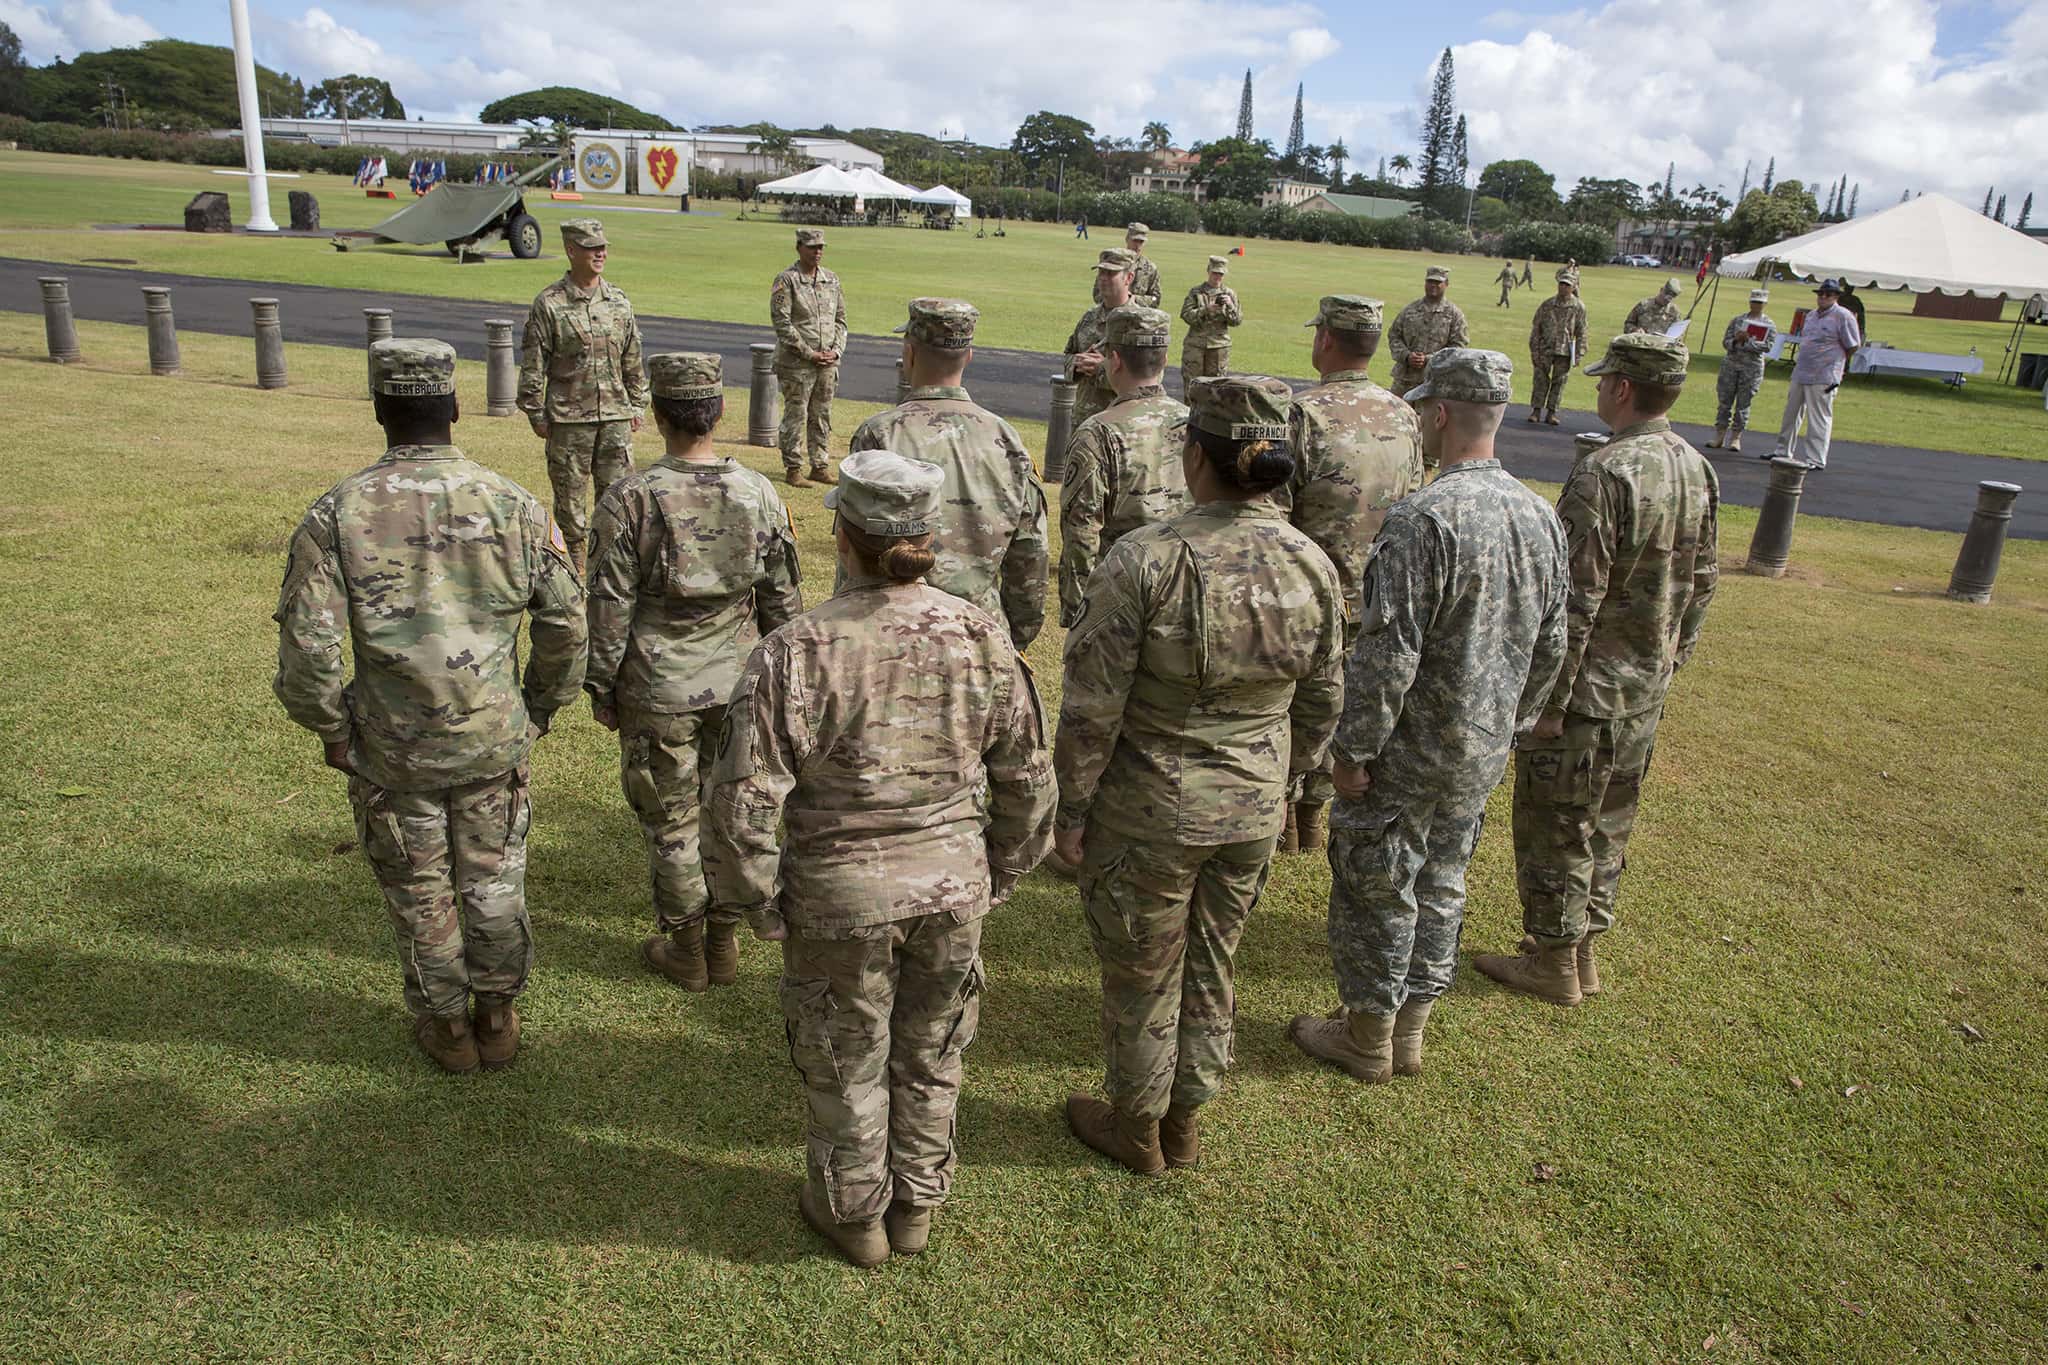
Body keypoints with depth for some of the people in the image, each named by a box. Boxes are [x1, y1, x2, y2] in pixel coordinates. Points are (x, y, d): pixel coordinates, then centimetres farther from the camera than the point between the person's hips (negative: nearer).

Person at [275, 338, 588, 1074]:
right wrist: (541, 704, 10)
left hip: (391, 747, -1)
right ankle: (498, 1017, 32)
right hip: (494, 738, 1)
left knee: (419, 891, 17)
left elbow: (306, 642, -13)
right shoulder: (512, 503, -8)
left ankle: (446, 1026, 33)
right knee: (493, 880, 18)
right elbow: (566, 619, -4)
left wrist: (330, 728, 2)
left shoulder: (338, 513, -12)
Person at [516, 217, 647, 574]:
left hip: (615, 417, 3)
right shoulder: (549, 304, -4)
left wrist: (637, 406, 13)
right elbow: (532, 366, -3)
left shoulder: (619, 301, 8)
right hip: (568, 419, -3)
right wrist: (537, 414, -4)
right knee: (569, 496, 5)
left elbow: (633, 361, 15)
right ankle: (573, 569, 16)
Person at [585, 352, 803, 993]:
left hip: (659, 691, -3)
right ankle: (724, 942, 27)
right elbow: (782, 598, 3)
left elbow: (611, 605, -10)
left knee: (670, 820, 12)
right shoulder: (759, 494, -4)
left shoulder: (630, 499, -14)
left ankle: (684, 947, 25)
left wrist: (601, 688, 2)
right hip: (738, 684, 3)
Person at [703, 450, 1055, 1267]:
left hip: (842, 900, -3)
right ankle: (916, 1206, 43)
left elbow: (743, 800, -18)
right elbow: (1028, 778, -1)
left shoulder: (796, 652, -20)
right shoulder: (982, 638, -9)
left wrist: (757, 903, -3)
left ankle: (853, 1214, 41)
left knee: (847, 1064, 20)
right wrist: (1001, 873, 14)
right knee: (930, 1055, 23)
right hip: (954, 890, 3)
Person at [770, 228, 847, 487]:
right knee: (795, 417, -1)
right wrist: (809, 354, -15)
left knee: (822, 417, 10)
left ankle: (820, 467, 19)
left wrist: (836, 350, -1)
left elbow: (840, 318, 14)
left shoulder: (832, 279, 11)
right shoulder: (786, 281, -6)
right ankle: (793, 470, 7)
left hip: (828, 363, 5)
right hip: (796, 363, -5)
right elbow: (782, 323, -12)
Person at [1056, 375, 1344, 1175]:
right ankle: (1183, 1123, 42)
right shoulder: (1313, 567, -7)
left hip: (1150, 814, -5)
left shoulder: (1144, 561, -22)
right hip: (1254, 811, 5)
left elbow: (1092, 710, -19)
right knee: (1211, 967, 22)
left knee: (1141, 976, 16)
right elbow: (1322, 704, 4)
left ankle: (1136, 1130, 37)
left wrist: (1071, 810, -6)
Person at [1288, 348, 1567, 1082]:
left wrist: (1353, 749, -15)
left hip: (1409, 754, -8)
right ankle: (1409, 1031, 34)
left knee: (1376, 890, 9)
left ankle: (1367, 1038, 25)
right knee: (1441, 886, 19)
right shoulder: (1541, 516, 2)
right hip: (1481, 757, 8)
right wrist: (1508, 726, 20)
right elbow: (1550, 647, 10)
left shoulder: (1423, 519, -24)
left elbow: (1388, 654, -25)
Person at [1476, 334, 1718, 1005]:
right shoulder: (1699, 471, 4)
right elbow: (1703, 580, 12)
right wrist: (1668, 659, 22)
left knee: (1555, 825, 6)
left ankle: (1552, 962, 19)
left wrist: (1548, 699, -18)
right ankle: (1584, 950, 32)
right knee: (1608, 823, 19)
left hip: (1587, 690, -8)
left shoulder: (1603, 474, -23)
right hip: (1647, 689, 8)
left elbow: (1576, 600, -24)